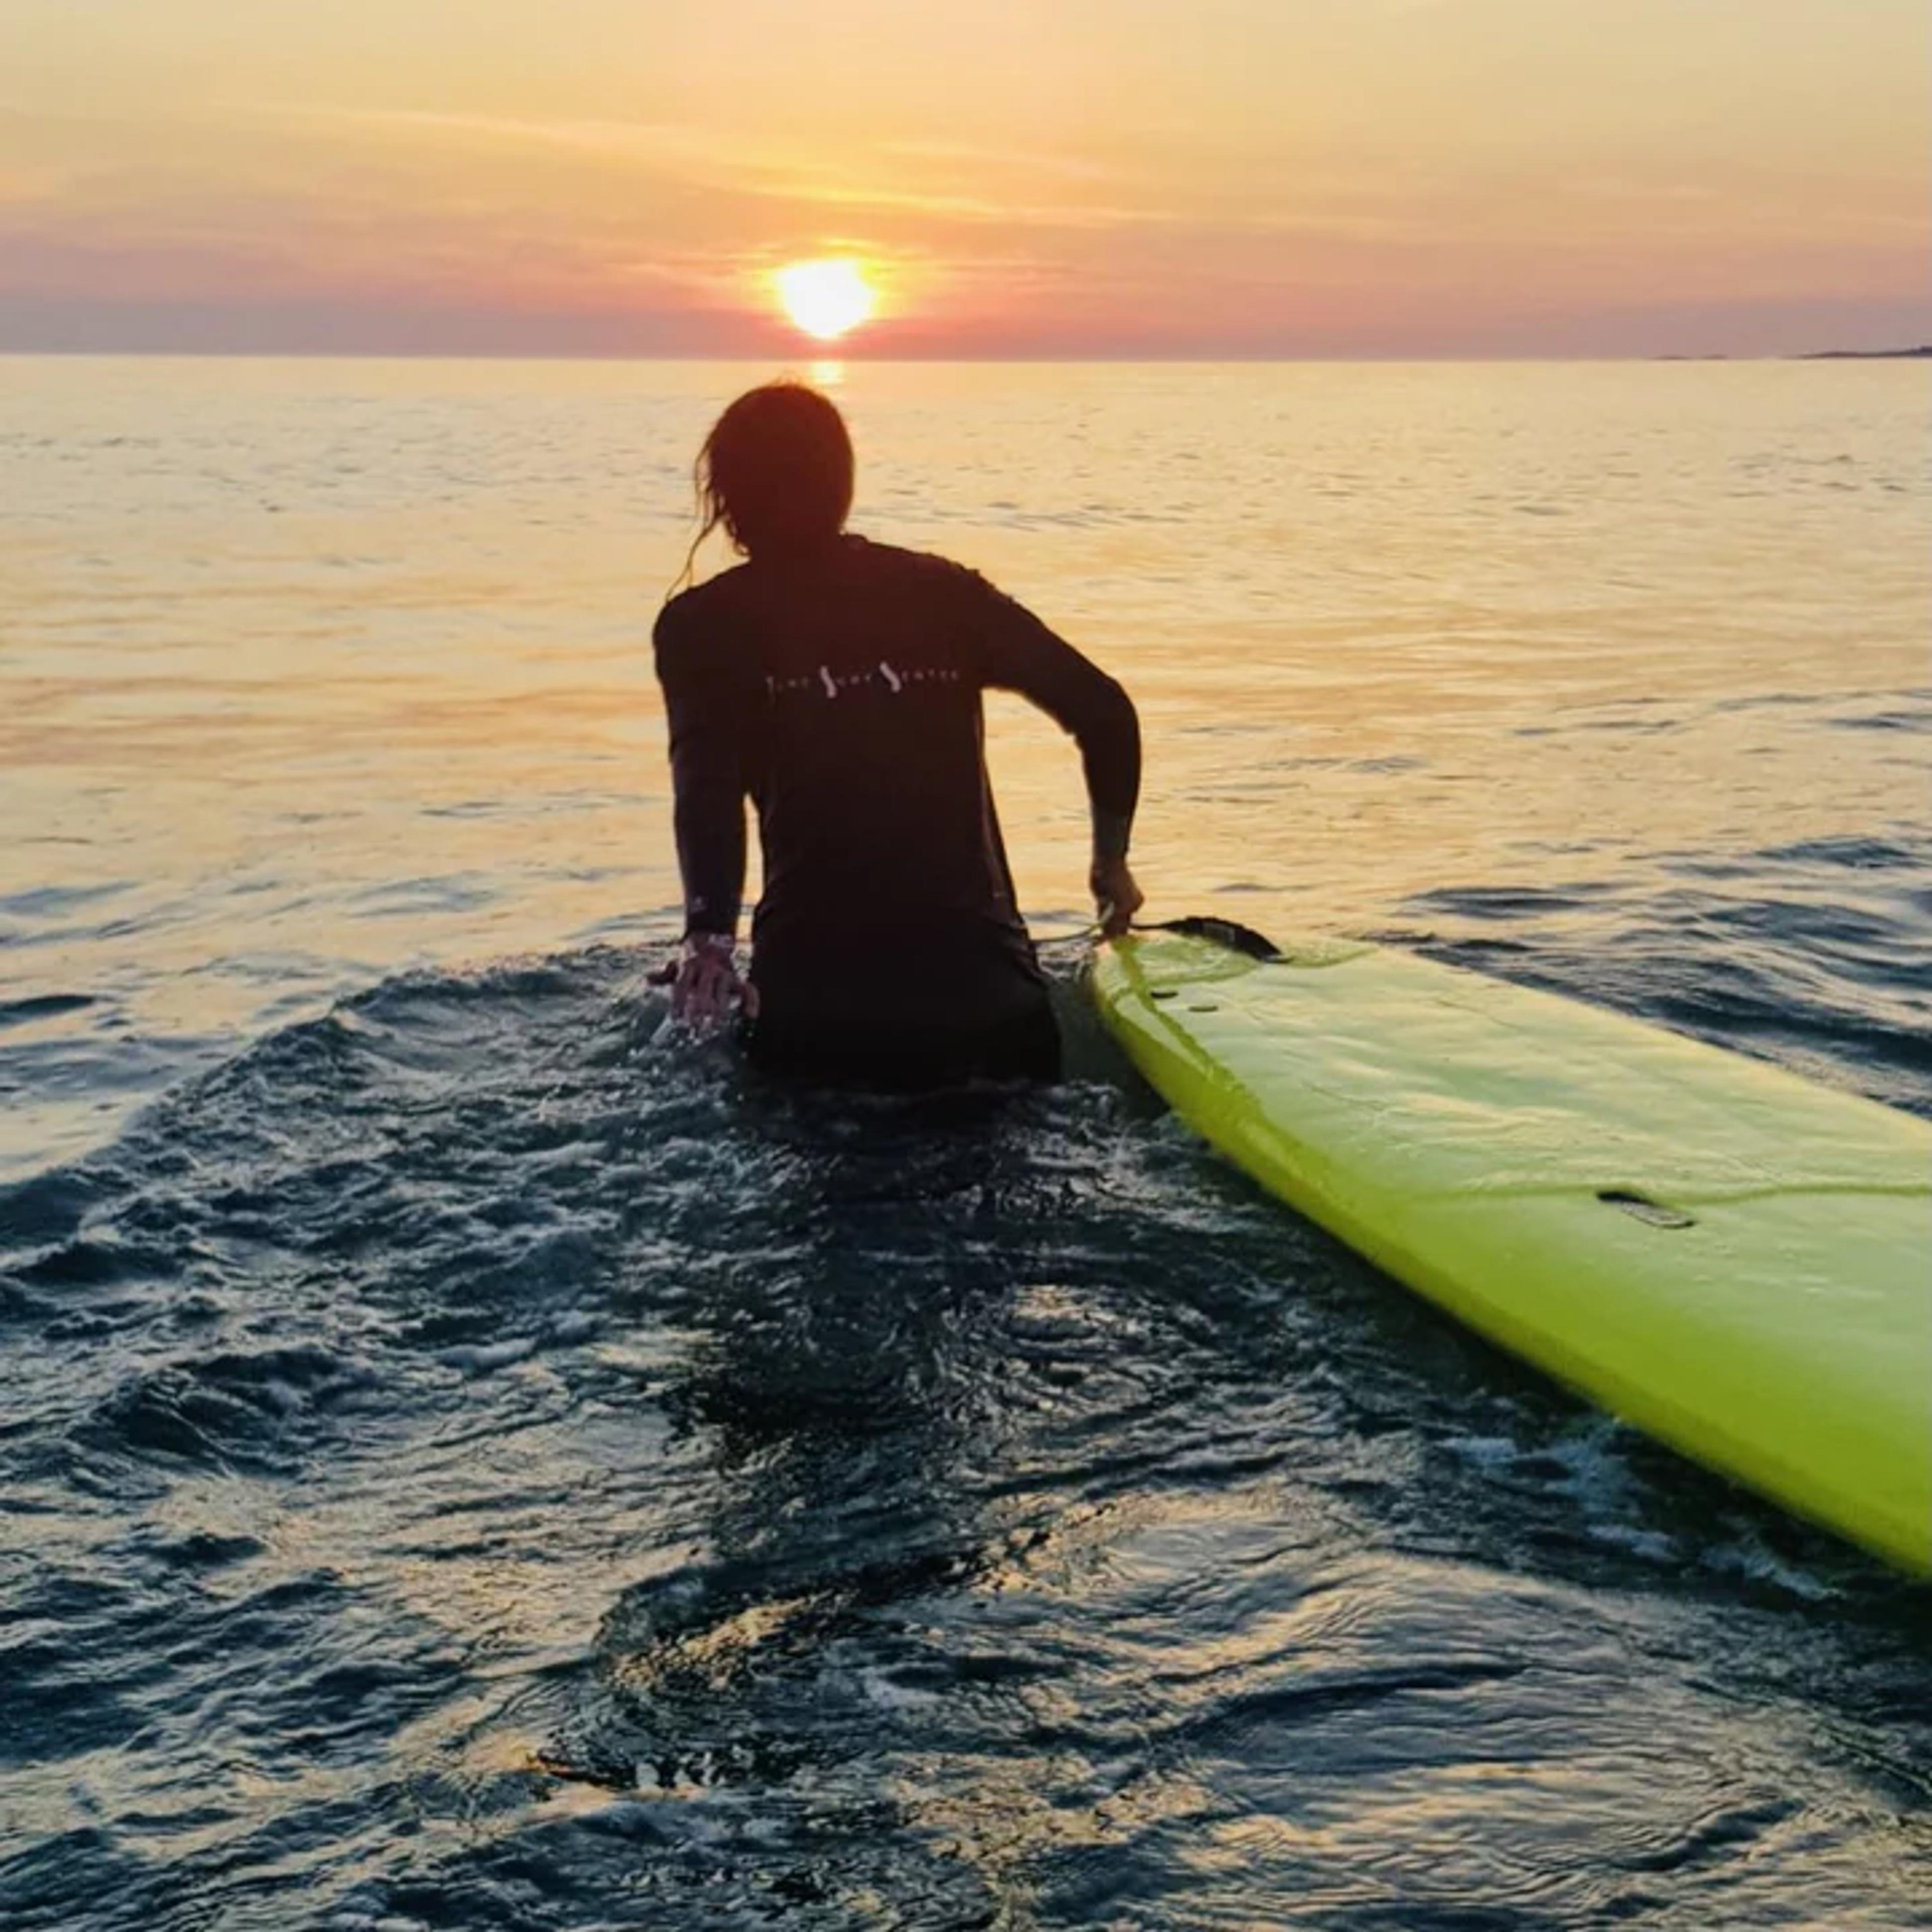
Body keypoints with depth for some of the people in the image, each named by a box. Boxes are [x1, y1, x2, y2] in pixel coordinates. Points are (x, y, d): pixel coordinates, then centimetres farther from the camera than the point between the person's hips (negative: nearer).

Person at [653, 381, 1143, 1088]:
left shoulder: (703, 624, 5)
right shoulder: (942, 590, 12)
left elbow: (706, 786, -13)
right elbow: (1105, 710, 5)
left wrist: (710, 931, -25)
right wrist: (1111, 859, 19)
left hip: (810, 988, -2)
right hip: (983, 980, 2)